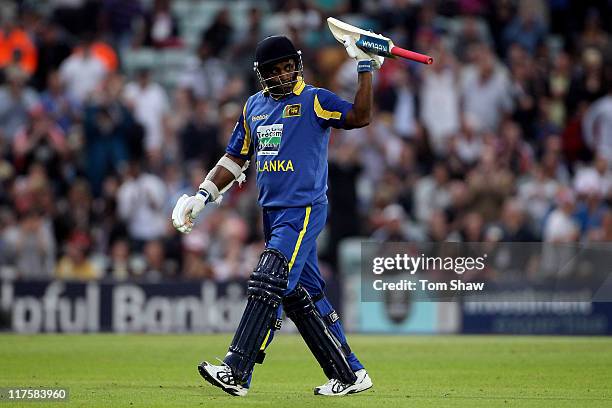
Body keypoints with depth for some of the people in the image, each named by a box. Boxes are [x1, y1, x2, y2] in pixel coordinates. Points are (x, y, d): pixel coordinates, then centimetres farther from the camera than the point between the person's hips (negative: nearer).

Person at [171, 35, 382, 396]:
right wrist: (203, 196, 11)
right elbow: (235, 159, 20)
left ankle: (236, 372, -22)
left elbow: (360, 117, -19)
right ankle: (349, 374, 16)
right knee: (299, 295, 8)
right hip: (273, 213, 7)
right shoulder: (254, 106, 15)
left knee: (268, 283, -18)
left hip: (305, 210, -7)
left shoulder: (315, 100, -4)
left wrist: (366, 69, -24)